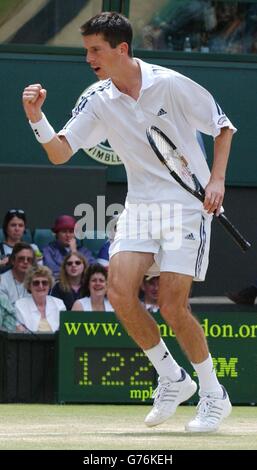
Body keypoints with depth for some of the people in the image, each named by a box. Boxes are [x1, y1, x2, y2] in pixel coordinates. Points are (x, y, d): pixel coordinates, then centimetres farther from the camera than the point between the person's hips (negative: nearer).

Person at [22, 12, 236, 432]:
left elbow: (223, 127, -1)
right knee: (120, 292, -13)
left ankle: (214, 395, 7)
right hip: (140, 205, 5)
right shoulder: (98, 101, 0)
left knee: (172, 306, -12)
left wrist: (217, 180, -11)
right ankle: (172, 379, 7)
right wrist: (36, 117, -20)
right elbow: (60, 153, -3)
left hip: (187, 205, -5)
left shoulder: (170, 85, -12)